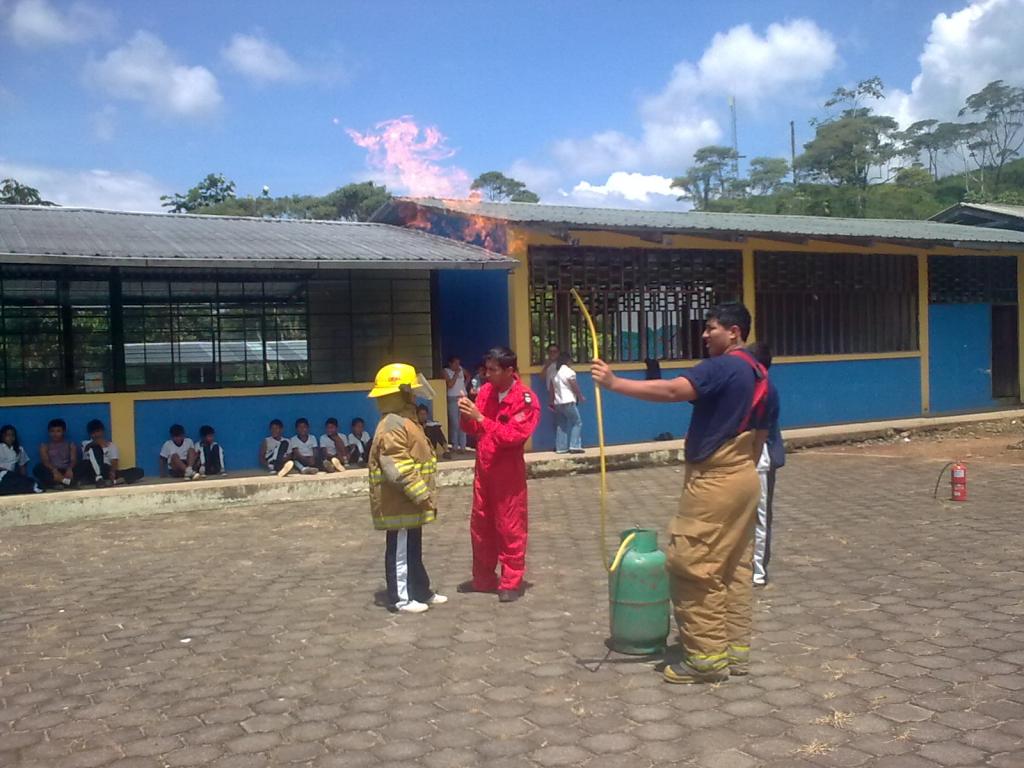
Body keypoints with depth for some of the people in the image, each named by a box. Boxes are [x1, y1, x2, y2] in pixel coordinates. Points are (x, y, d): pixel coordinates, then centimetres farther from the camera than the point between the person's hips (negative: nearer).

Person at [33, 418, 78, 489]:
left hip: (66, 471, 0)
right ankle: (64, 481, -41)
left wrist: (69, 469, -27)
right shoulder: (44, 445, 10)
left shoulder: (70, 445, 13)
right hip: (51, 472, 0)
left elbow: (74, 460, -3)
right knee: (37, 468, -29)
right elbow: (45, 461, -7)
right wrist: (54, 470, -29)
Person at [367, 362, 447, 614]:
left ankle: (422, 592, 27)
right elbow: (400, 470, -27)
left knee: (413, 550, 18)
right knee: (400, 551, -1)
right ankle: (400, 599, 8)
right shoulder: (393, 427, -20)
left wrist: (423, 496, 21)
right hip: (400, 505, -11)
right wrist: (422, 495, -23)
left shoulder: (404, 422, 15)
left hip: (410, 504, 11)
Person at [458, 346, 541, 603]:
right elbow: (474, 429, 10)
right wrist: (467, 416, -12)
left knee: (509, 527, 1)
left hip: (508, 473, -6)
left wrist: (480, 418, -27)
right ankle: (483, 578, 26)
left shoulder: (526, 400, -13)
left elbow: (512, 436, -22)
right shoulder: (486, 391, 4)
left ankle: (511, 582, 11)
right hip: (483, 469, 6)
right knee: (480, 525, 13)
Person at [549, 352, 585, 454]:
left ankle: (561, 448, 8)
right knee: (577, 422, 1)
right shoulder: (568, 371, -12)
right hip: (568, 402, -7)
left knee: (561, 425, 10)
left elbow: (551, 389, 11)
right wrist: (580, 396, 8)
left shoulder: (553, 373, 9)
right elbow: (574, 387, -8)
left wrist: (552, 402, 19)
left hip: (558, 403, 7)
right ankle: (575, 446, -6)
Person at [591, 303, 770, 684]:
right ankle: (736, 649, 17)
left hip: (714, 481, -10)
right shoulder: (758, 373, 14)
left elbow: (671, 391, -30)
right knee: (735, 567, 12)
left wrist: (614, 383, -29)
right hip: (743, 479, 10)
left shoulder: (721, 367, -16)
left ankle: (707, 656, 0)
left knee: (693, 567, -4)